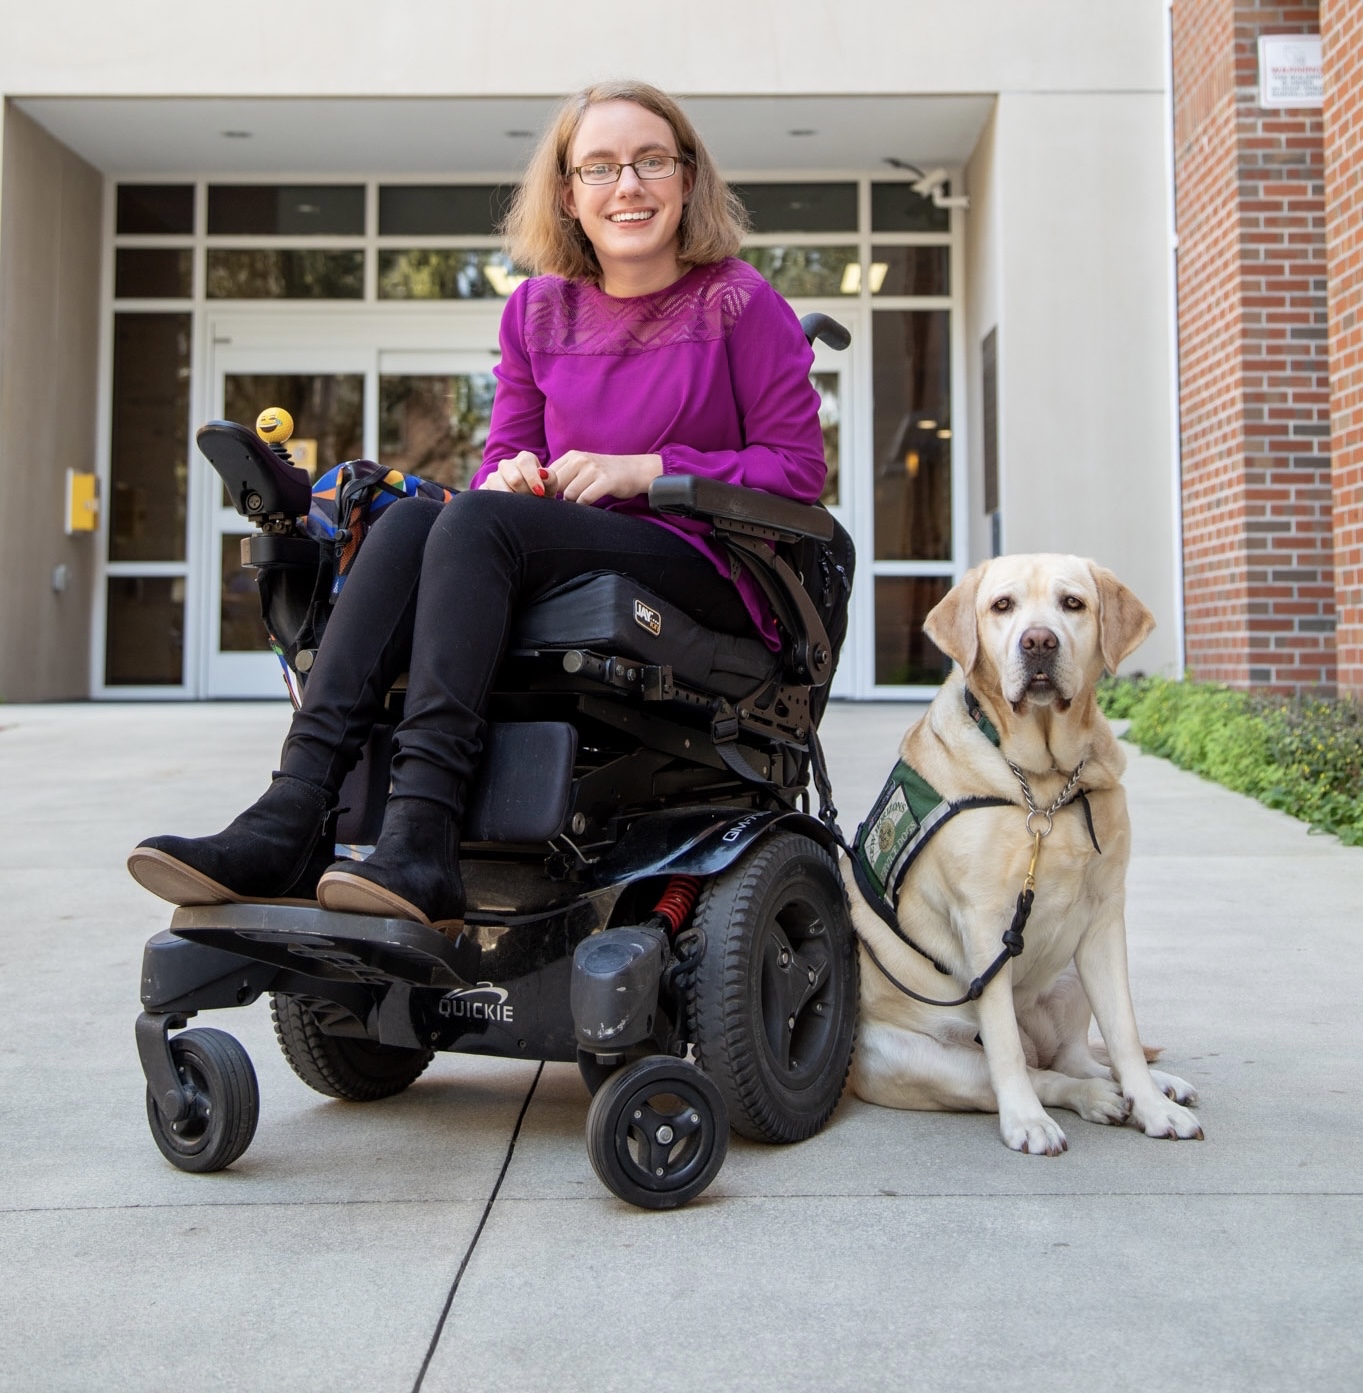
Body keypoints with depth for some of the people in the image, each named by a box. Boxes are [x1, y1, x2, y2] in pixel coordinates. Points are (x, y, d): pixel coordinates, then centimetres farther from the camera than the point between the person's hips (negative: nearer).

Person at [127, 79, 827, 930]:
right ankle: (293, 821, -35)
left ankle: (420, 842, -42)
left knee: (476, 522, -30)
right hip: (570, 559, 5)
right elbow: (506, 454, 19)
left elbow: (799, 467, -4)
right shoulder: (538, 312, 14)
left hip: (704, 569, -5)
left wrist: (644, 470, -13)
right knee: (409, 520, -24)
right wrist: (509, 472, -7)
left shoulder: (740, 303, 0)